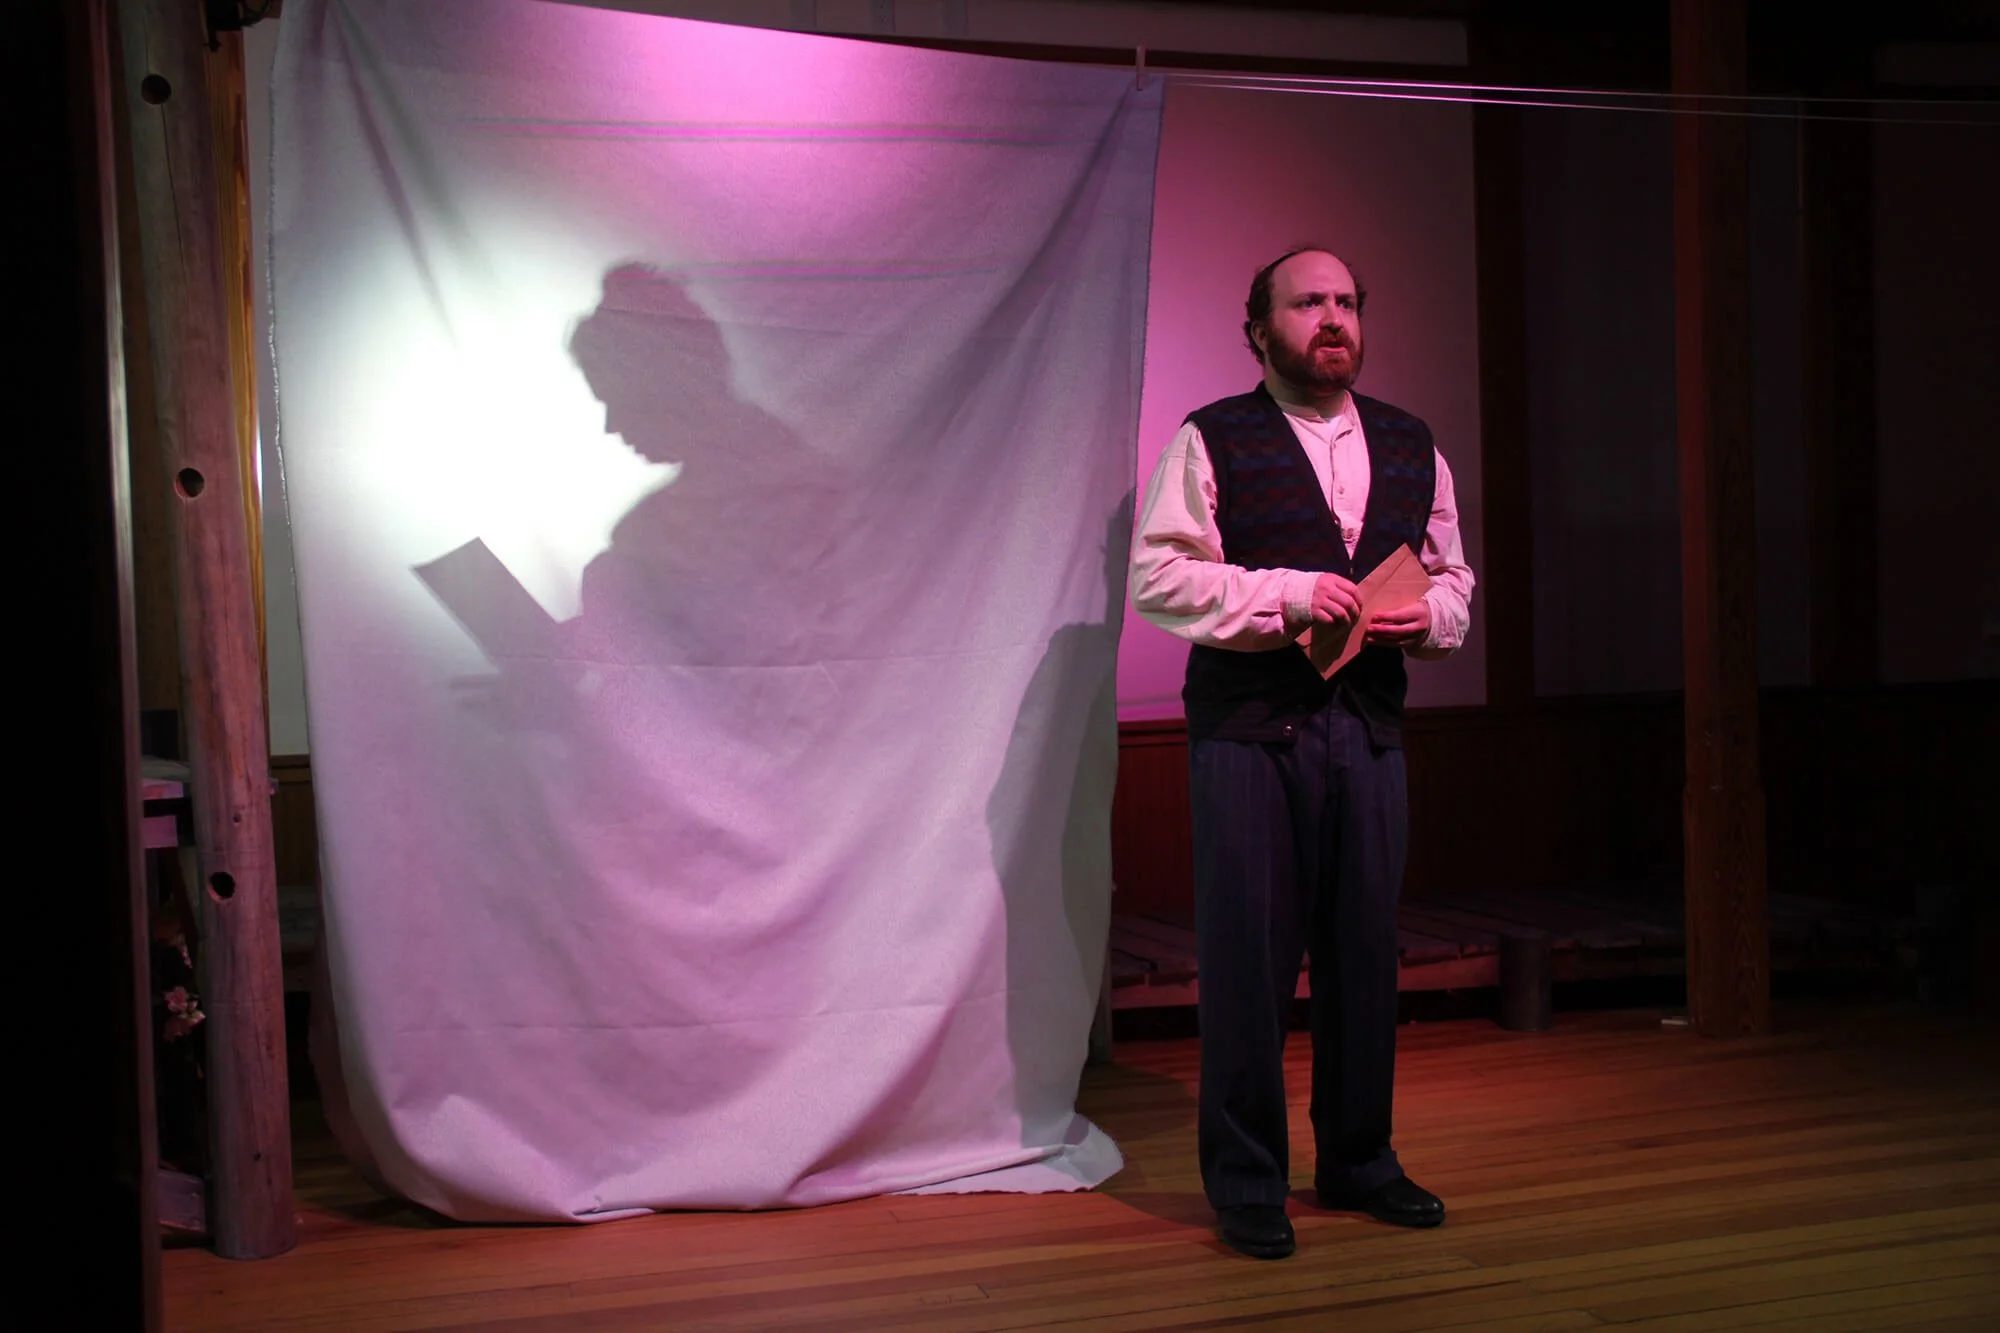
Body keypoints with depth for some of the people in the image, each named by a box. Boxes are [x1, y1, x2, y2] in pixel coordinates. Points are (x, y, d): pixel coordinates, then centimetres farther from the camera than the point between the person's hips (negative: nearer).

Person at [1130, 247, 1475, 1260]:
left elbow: (1453, 579, 21)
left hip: (1370, 727, 5)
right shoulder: (1212, 443, -1)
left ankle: (1359, 1162, 26)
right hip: (1249, 728, -4)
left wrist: (1427, 615, -2)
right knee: (1247, 956, -1)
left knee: (1365, 950, 10)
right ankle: (1246, 1185, 10)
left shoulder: (1411, 447, 15)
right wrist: (1285, 595, -17)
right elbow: (1157, 576, -8)